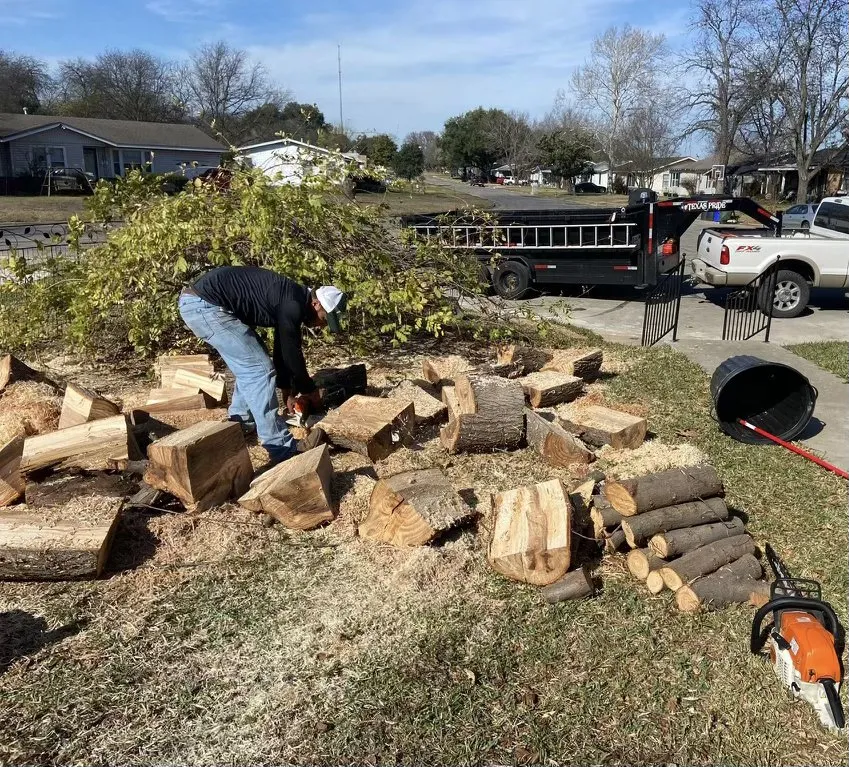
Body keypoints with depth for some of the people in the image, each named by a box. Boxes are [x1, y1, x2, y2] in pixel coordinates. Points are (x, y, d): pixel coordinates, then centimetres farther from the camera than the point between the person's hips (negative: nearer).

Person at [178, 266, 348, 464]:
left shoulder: (291, 301, 16)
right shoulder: (293, 305, -14)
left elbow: (283, 351, 24)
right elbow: (292, 354, -6)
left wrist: (289, 393, 28)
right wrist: (310, 391, 10)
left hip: (200, 302, 11)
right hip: (205, 304, -11)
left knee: (249, 364, 19)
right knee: (259, 369, -10)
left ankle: (240, 424, 32)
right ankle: (282, 449, -8)